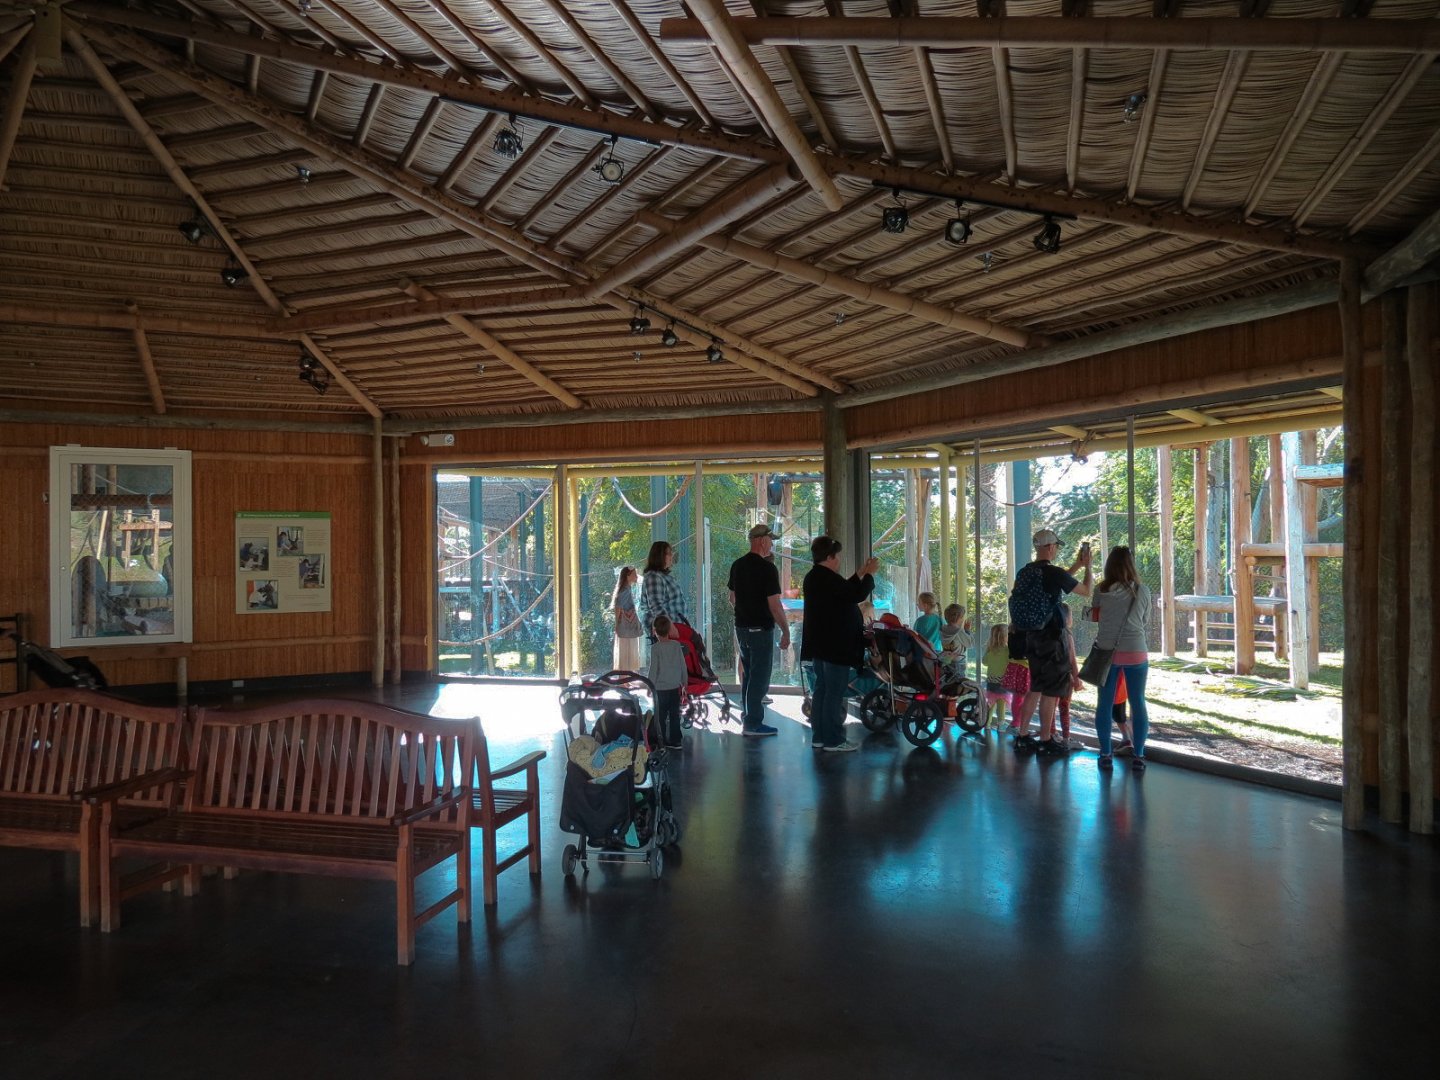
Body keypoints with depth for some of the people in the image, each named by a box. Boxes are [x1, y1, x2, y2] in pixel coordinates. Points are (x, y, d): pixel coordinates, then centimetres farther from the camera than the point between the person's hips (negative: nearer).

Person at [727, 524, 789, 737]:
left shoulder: (737, 565, 6)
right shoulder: (767, 568, -17)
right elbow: (774, 605, -19)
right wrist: (786, 631, -13)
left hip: (741, 626, 8)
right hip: (761, 629, -8)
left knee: (748, 673, 19)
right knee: (760, 676, -1)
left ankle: (748, 715, 28)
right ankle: (753, 723, 2)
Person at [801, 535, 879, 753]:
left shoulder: (814, 577, 12)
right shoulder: (828, 579, -21)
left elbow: (844, 591, 20)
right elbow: (858, 595, -19)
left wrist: (860, 573, 18)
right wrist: (870, 573, -5)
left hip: (820, 645, 10)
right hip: (836, 646, -10)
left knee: (822, 690, 14)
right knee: (834, 694, -4)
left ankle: (819, 736, 19)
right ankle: (833, 740, 0)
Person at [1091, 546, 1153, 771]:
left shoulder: (1102, 591, -3)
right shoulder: (1142, 590, 0)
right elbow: (1146, 624, 9)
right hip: (1136, 652, 1)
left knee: (1105, 703, 6)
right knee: (1138, 703, 7)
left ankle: (1106, 755, 7)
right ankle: (1138, 756, 8)